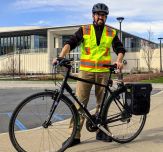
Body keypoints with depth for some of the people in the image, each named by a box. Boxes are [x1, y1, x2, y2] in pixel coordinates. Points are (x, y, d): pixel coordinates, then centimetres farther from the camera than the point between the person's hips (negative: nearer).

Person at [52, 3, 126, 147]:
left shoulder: (111, 32, 10)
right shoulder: (84, 30, 3)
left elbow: (120, 48, 10)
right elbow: (70, 43, -8)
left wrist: (119, 60, -10)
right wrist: (61, 56, -24)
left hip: (103, 72, 2)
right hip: (85, 71, -2)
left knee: (102, 103, 10)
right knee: (80, 103, -5)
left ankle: (101, 131, 23)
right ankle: (75, 135, 0)